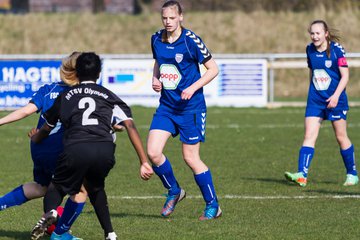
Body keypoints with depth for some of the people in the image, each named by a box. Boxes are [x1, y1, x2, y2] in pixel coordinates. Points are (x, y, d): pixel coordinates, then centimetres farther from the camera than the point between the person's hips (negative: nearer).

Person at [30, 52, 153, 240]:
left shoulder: (65, 96, 27)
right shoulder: (108, 96, 25)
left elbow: (46, 129, 40)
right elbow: (130, 126, 11)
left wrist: (35, 138, 65)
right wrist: (144, 162, 8)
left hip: (75, 149, -1)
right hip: (105, 150, 1)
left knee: (58, 187, 17)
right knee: (95, 187, 29)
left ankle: (50, 211, -15)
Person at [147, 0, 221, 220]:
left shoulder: (191, 41, -14)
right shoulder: (157, 39, 3)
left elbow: (213, 69, -8)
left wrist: (193, 88, -18)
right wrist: (155, 79, 1)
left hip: (191, 106, -5)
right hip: (167, 105, 5)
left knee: (191, 158, -2)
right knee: (153, 152, -8)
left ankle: (213, 206, 13)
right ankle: (174, 191, 17)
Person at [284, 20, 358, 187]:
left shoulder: (336, 49, -10)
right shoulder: (310, 50, 5)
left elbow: (345, 76, -11)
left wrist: (336, 95, -21)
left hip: (335, 100, -4)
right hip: (315, 100, 4)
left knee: (341, 137, 5)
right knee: (309, 136, -8)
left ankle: (352, 174, 20)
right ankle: (302, 175, -18)